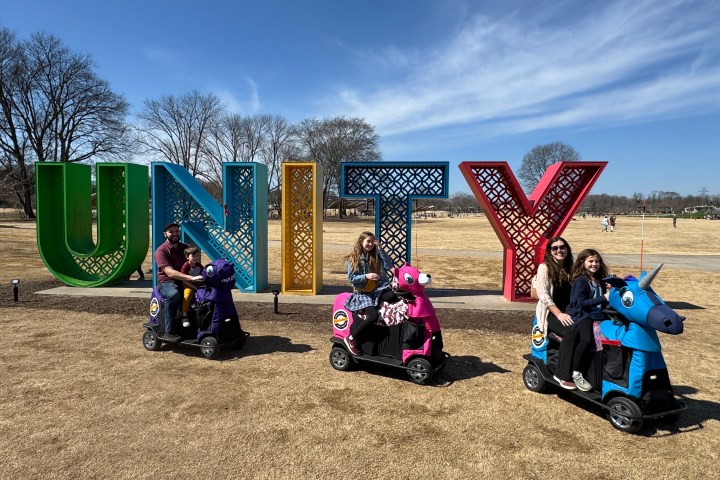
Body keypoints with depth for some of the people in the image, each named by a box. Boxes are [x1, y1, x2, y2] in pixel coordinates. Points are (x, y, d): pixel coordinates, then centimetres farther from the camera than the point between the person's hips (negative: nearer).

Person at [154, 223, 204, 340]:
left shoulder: (185, 247, 11)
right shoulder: (161, 251, -8)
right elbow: (170, 272, -22)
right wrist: (192, 278, -34)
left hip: (185, 281, 5)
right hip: (167, 282, -5)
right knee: (173, 295, -39)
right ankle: (169, 331, -28)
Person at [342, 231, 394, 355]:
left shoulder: (376, 256, 11)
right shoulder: (353, 258, 0)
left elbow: (389, 265, -4)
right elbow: (351, 278, -3)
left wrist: (380, 249, -9)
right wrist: (366, 276, -18)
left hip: (377, 291, 5)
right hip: (361, 293, -5)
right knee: (373, 315, -28)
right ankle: (351, 338, -12)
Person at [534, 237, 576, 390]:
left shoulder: (569, 268, 15)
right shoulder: (544, 267, -3)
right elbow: (543, 295, -12)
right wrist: (559, 314, -21)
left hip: (568, 312, 5)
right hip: (550, 313, -5)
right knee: (571, 332, -31)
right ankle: (562, 375, -21)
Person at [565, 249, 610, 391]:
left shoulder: (599, 281, 19)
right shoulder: (580, 281, -5)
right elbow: (581, 303, -15)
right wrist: (603, 298, -18)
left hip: (598, 315, 8)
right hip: (582, 315, -8)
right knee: (587, 339, -32)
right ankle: (576, 373, -22)